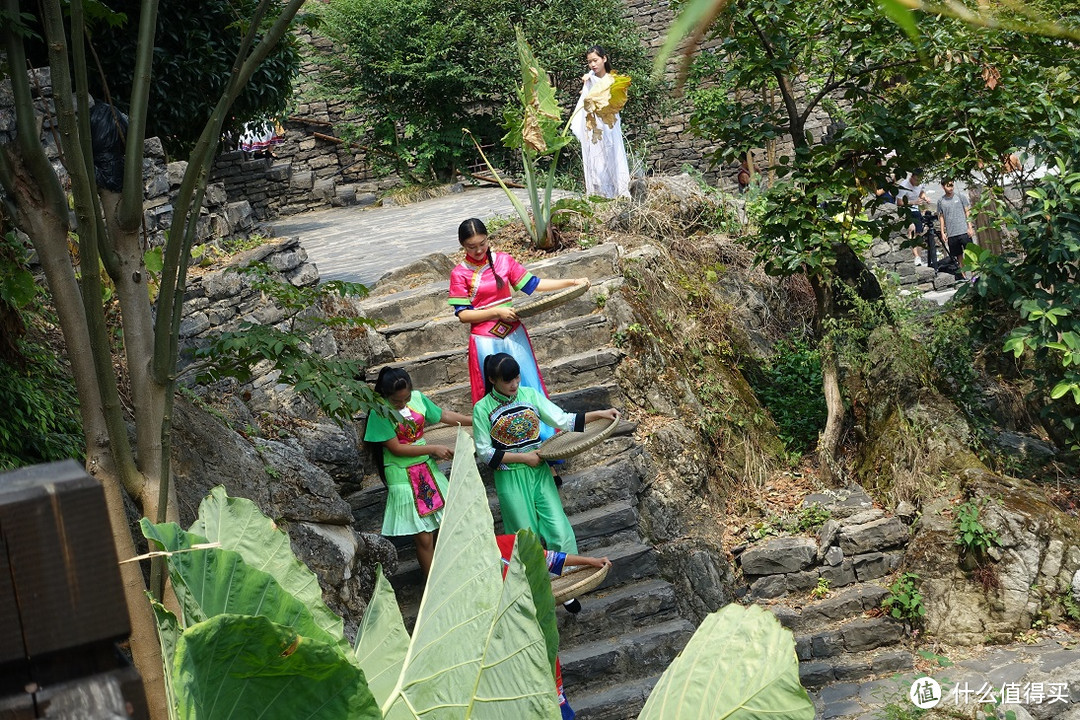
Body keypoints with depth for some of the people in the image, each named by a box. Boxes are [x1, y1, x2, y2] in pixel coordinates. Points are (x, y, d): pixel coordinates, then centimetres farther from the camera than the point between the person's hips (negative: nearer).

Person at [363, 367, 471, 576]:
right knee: (424, 539, -2)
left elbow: (444, 415, 13)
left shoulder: (417, 397, -1)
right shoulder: (379, 412, -16)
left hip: (428, 469, 5)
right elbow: (396, 448, -17)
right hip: (404, 478, -5)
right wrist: (434, 449, -15)